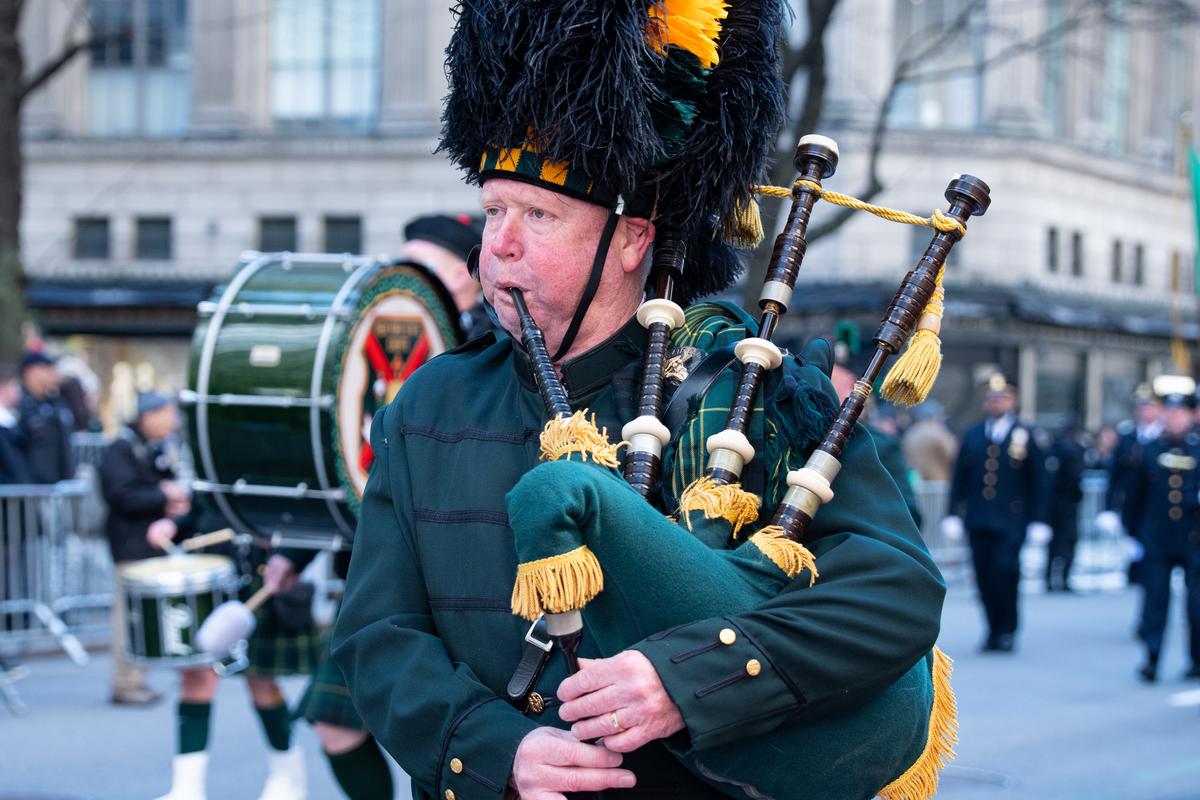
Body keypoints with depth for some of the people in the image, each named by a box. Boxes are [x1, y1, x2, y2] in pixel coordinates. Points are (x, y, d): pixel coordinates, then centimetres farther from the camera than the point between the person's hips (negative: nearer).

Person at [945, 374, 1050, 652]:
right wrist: (954, 514, 6)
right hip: (978, 522, 3)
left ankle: (1007, 631, -1)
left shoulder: (1025, 436, 4)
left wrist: (1038, 521, -1)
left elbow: (1038, 481, 4)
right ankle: (994, 630, 14)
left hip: (1011, 522, -3)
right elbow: (959, 478, 13)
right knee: (985, 577, 2)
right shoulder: (972, 435, 12)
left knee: (1005, 571, -14)